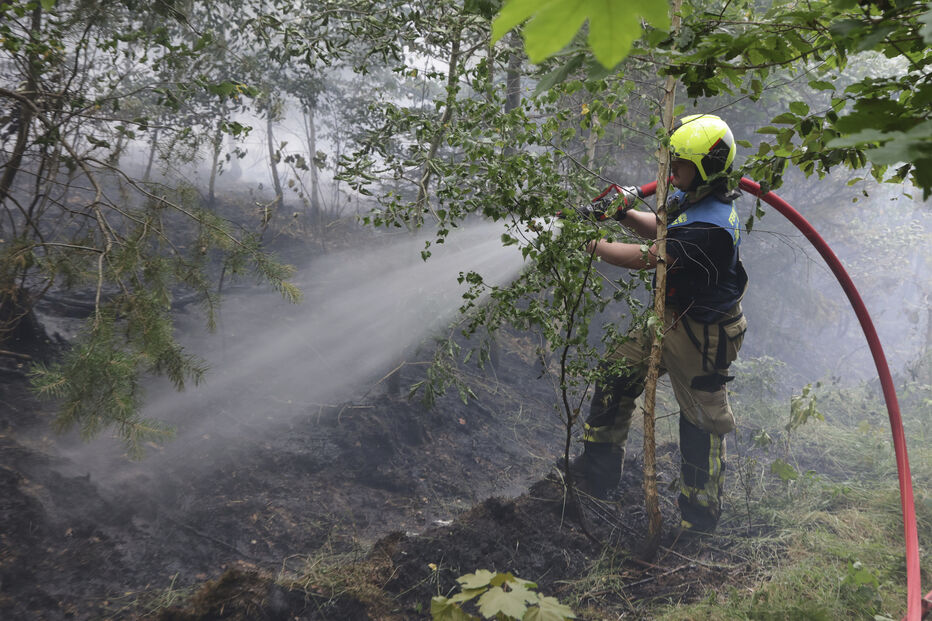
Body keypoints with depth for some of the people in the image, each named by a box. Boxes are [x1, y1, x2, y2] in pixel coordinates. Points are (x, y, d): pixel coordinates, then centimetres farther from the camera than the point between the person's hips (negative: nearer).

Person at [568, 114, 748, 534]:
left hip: (702, 334, -10)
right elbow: (658, 228, 15)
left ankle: (700, 514, 26)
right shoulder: (693, 198, 0)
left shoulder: (708, 227, -32)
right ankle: (597, 473, 23)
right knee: (616, 375, 11)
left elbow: (644, 258, -29)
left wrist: (593, 245, -20)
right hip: (673, 318, 10)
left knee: (702, 421, 6)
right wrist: (625, 214, -4)